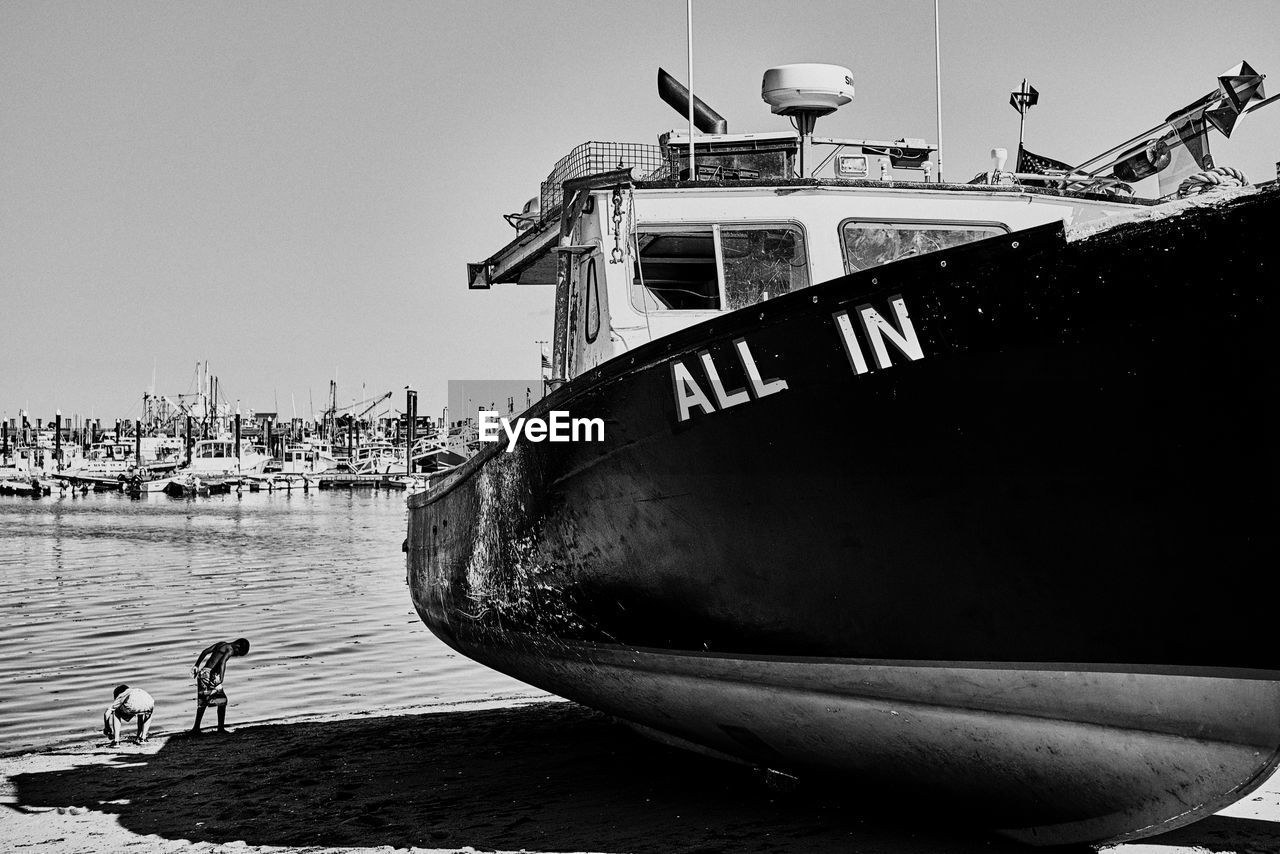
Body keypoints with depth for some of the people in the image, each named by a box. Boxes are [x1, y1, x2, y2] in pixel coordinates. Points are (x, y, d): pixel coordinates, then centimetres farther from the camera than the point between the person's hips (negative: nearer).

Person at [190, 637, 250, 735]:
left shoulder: (222, 644, 18)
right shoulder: (230, 650, -6)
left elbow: (205, 652, 18)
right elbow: (222, 663, -21)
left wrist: (196, 666, 20)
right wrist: (220, 681, -27)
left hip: (202, 673, 8)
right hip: (210, 675, -8)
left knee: (203, 703, 18)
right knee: (222, 701, 1)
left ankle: (196, 729, 21)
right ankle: (221, 728, 1)